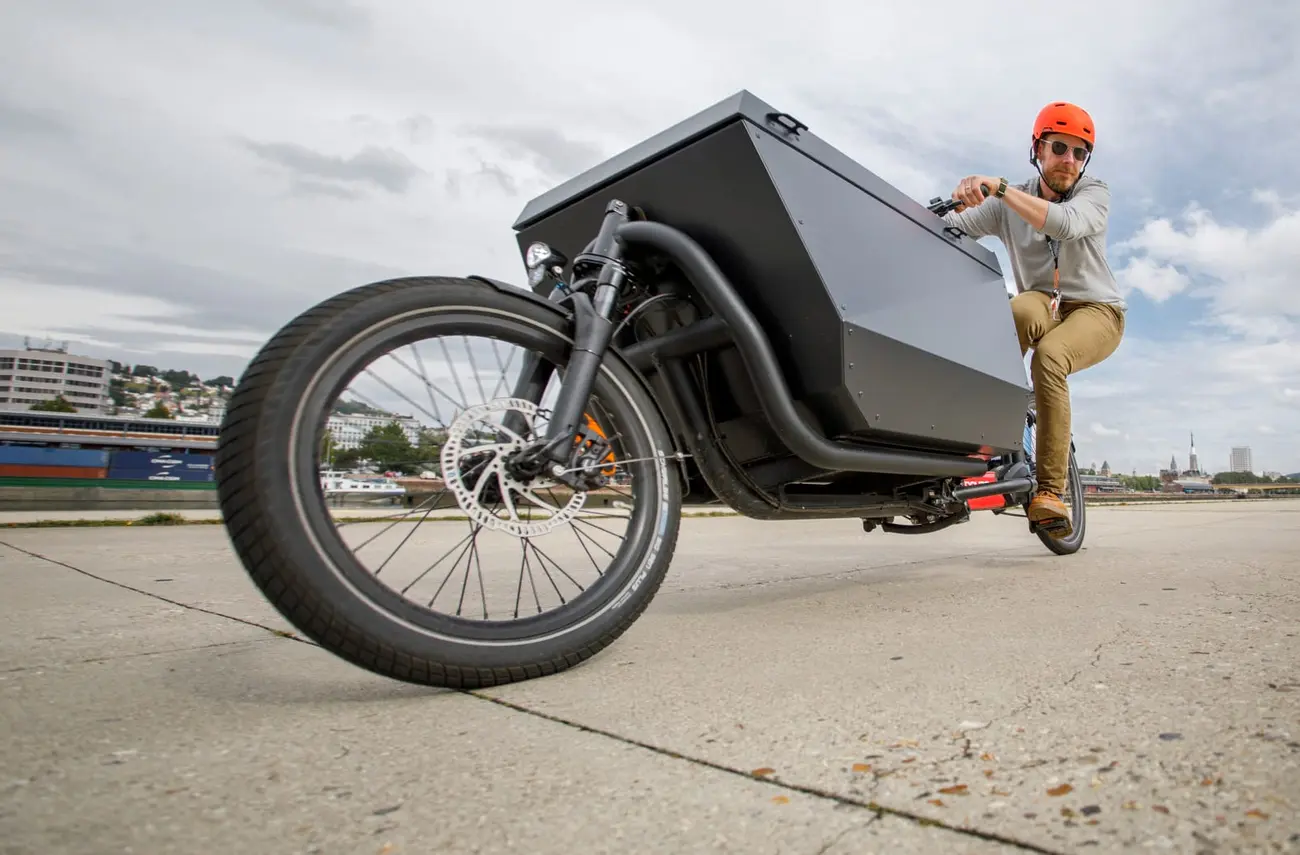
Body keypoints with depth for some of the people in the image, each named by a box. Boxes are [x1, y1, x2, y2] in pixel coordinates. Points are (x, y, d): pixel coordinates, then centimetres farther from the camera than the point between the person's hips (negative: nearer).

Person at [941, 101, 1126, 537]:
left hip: (1096, 310, -1)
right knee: (1016, 312, -38)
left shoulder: (1094, 191, -2)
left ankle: (1049, 492, -34)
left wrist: (997, 186, -37)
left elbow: (1065, 223, -28)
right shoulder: (1007, 204, 4)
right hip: (1044, 305, 1)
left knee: (1048, 355, -36)